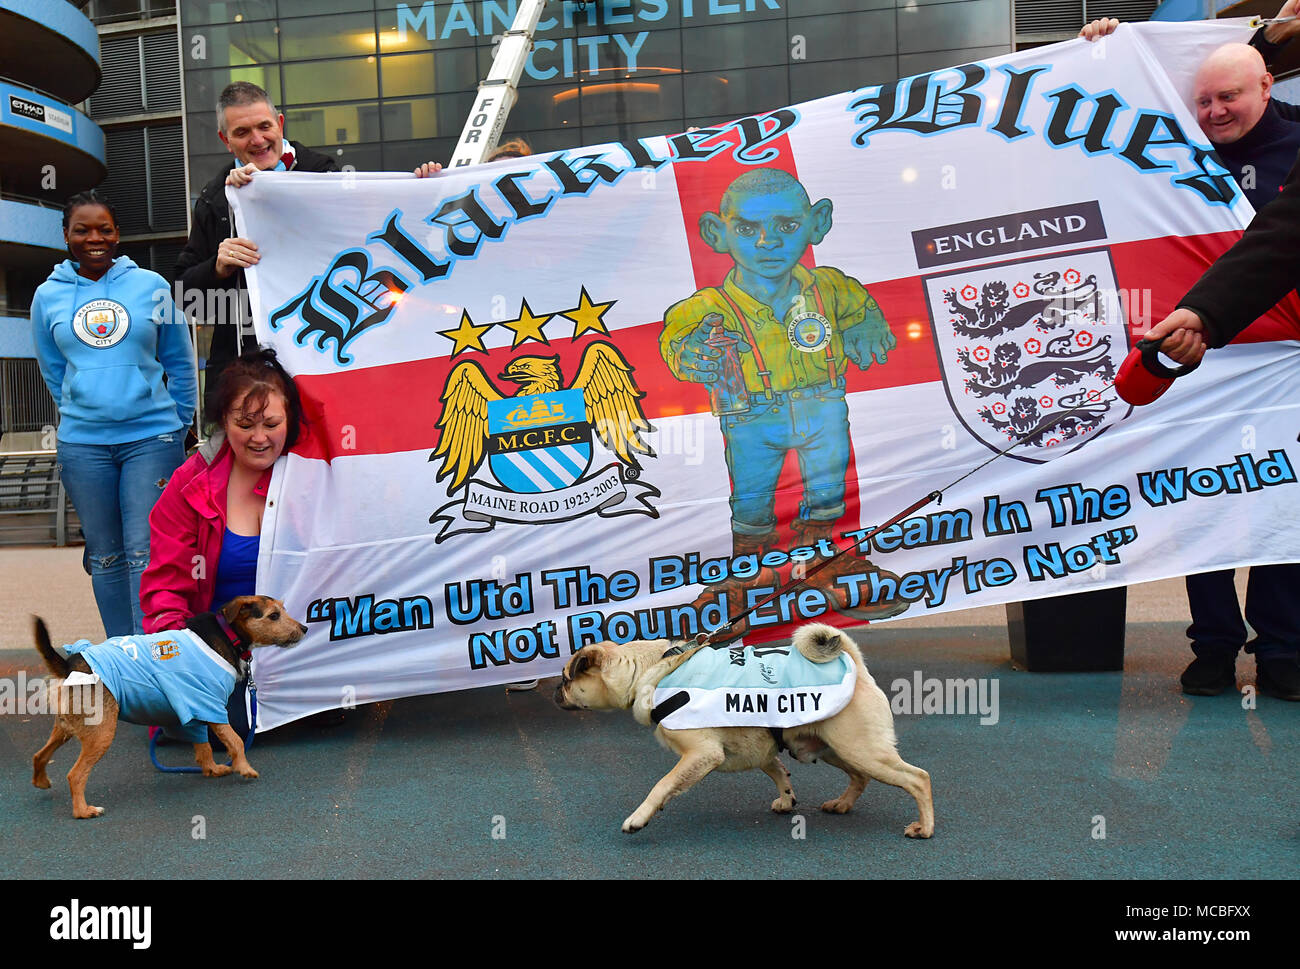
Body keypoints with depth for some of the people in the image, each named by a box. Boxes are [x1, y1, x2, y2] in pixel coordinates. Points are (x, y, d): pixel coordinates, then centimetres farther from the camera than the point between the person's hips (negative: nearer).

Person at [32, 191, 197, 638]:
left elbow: (181, 362, 9)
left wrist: (177, 424, 11)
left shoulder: (151, 286, 2)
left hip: (152, 438, -2)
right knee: (105, 557, 10)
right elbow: (53, 373, 18)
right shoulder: (48, 296, 7)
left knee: (146, 553, -6)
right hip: (83, 445, 3)